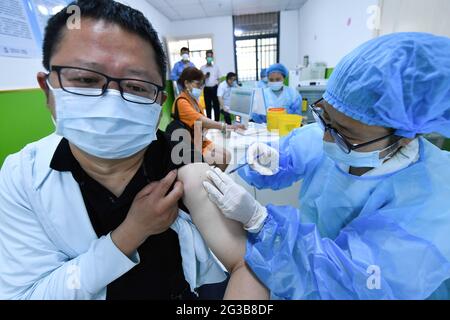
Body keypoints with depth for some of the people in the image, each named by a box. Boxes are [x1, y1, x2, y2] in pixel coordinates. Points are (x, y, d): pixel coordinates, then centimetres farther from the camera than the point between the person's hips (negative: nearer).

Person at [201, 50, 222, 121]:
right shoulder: (202, 68, 5)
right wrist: (205, 77, -13)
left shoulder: (216, 67, 8)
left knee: (216, 105, 2)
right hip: (207, 89, 0)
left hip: (215, 88, 0)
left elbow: (219, 79, 8)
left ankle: (217, 121, 10)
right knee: (208, 106, 5)